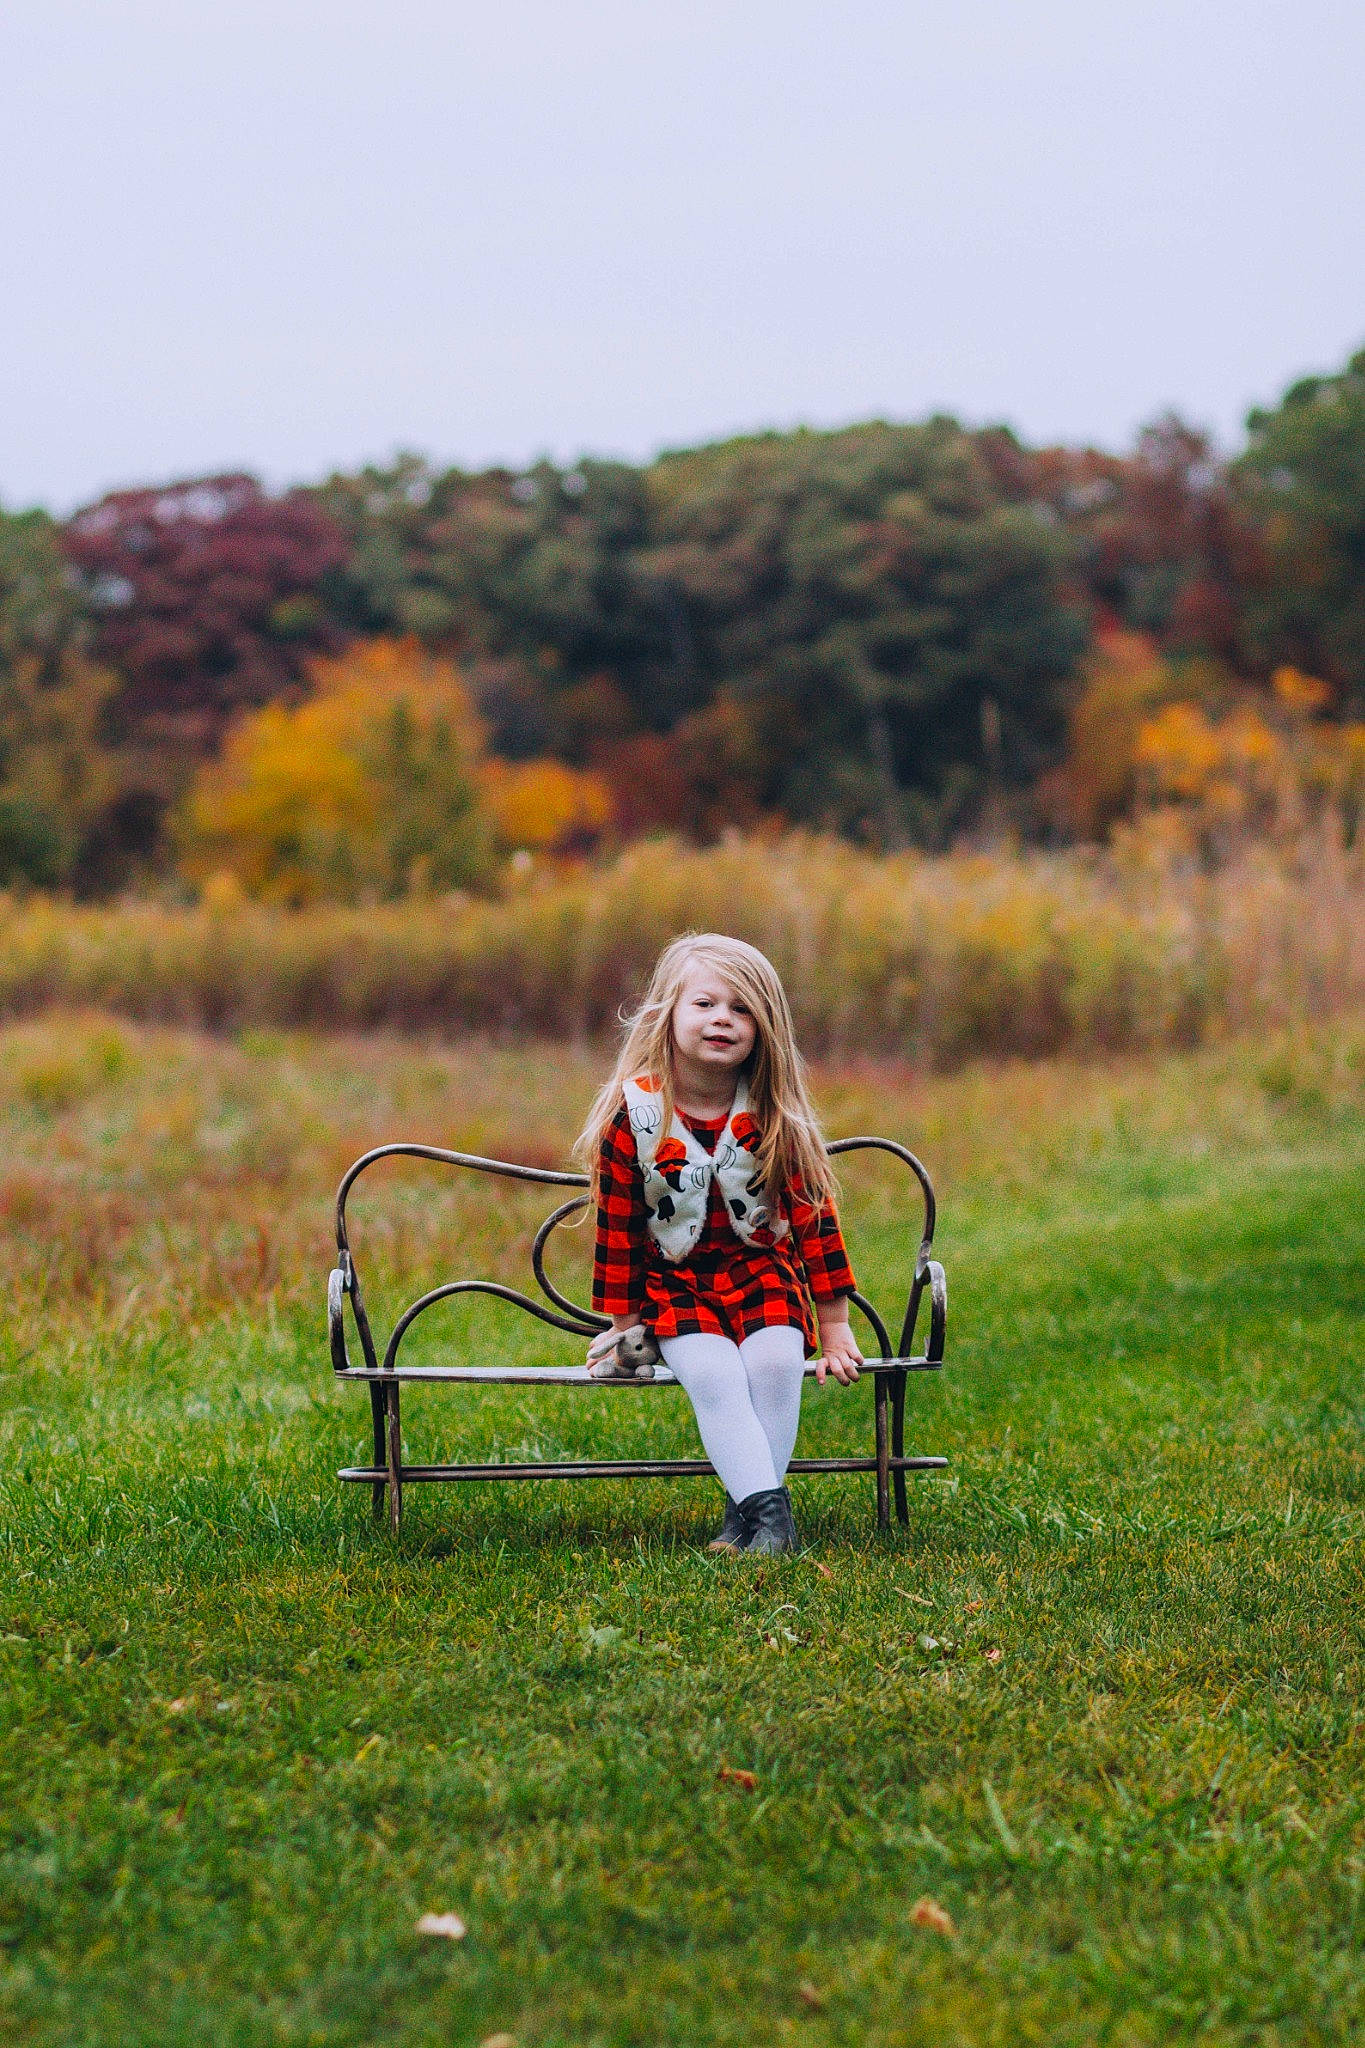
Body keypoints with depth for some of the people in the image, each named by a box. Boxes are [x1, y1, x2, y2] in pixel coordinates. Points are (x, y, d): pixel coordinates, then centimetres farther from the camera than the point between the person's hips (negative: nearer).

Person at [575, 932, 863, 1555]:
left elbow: (813, 1212, 0)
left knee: (773, 1361, -28)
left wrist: (834, 1327, -1)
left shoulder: (775, 1117, -6)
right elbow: (617, 1225, -2)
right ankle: (768, 1508, -33)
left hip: (760, 1270, 1)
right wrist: (621, 1323, 1)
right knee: (712, 1374, -29)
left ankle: (744, 1512, -19)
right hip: (673, 1279, -1)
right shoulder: (633, 1115, -10)